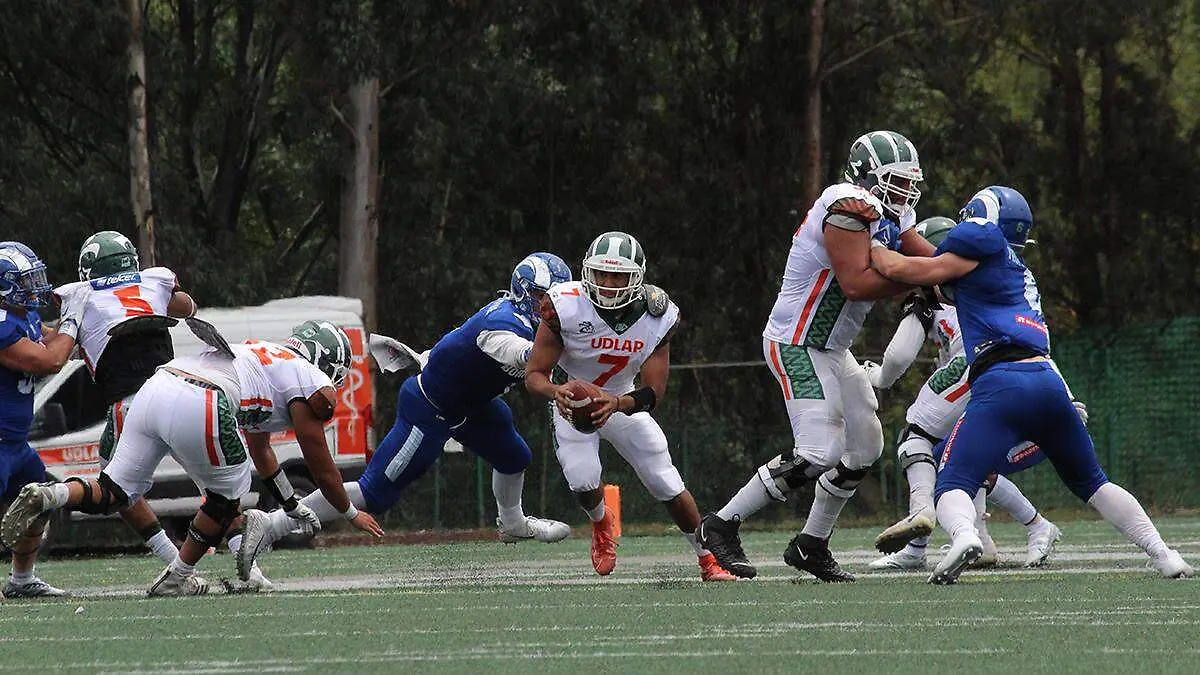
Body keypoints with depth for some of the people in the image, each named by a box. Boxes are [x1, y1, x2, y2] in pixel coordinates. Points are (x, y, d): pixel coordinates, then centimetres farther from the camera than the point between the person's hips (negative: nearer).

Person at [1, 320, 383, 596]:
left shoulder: (267, 355, 38)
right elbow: (321, 468, 19)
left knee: (113, 493, 12)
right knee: (230, 494, 16)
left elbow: (260, 449, 51)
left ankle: (48, 496, -14)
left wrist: (293, 507, 60)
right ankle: (177, 578, 17)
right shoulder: (309, 381, 13)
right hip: (197, 409, -7)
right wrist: (351, 514, 37)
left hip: (155, 388, 7)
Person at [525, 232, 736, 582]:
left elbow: (654, 391, -19)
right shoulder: (567, 307, -28)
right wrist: (556, 391, -48)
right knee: (583, 480, -23)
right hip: (573, 403, -2)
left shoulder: (657, 317, -21)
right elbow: (534, 375, -24)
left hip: (624, 403, 2)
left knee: (668, 485, -3)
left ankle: (708, 561, 17)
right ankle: (600, 523, 14)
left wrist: (618, 404, -41)